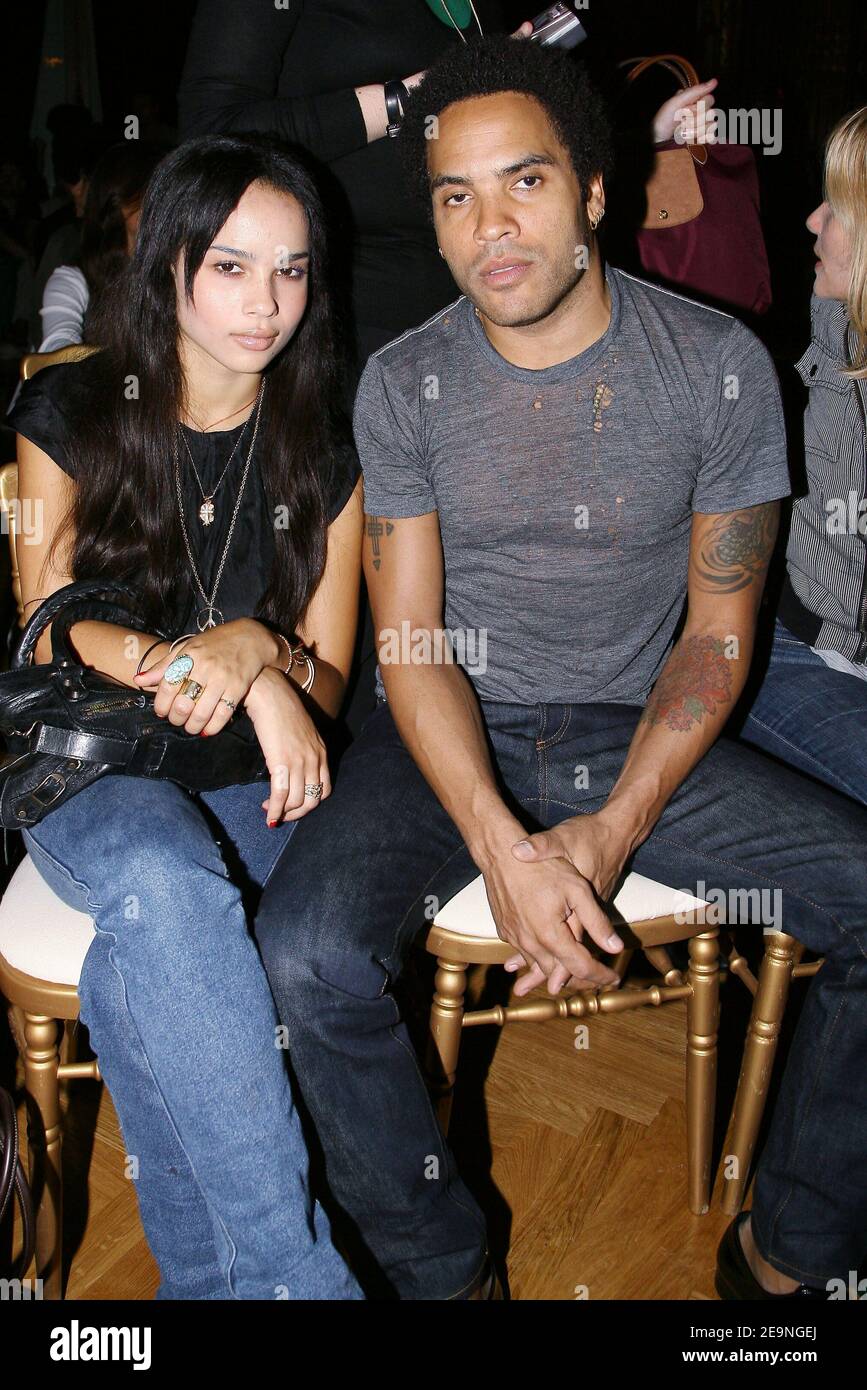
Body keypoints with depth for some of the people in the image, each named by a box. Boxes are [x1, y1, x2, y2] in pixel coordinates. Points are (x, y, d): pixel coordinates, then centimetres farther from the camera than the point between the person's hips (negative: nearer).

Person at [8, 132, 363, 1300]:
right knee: (168, 884, -36)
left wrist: (255, 646, -21)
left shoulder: (324, 451, 5)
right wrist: (223, 670, -21)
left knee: (137, 975, -30)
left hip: (254, 780, 2)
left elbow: (325, 683, 5)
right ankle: (294, 1272, -30)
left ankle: (205, 1270, -11)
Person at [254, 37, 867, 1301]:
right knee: (307, 954, -27)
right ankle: (443, 1271, 0)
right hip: (451, 736, 0)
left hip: (639, 733, 1)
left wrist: (613, 830, -17)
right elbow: (410, 641, -6)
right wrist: (502, 848, -22)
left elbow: (717, 636, -3)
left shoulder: (720, 366, -4)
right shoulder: (403, 386, -3)